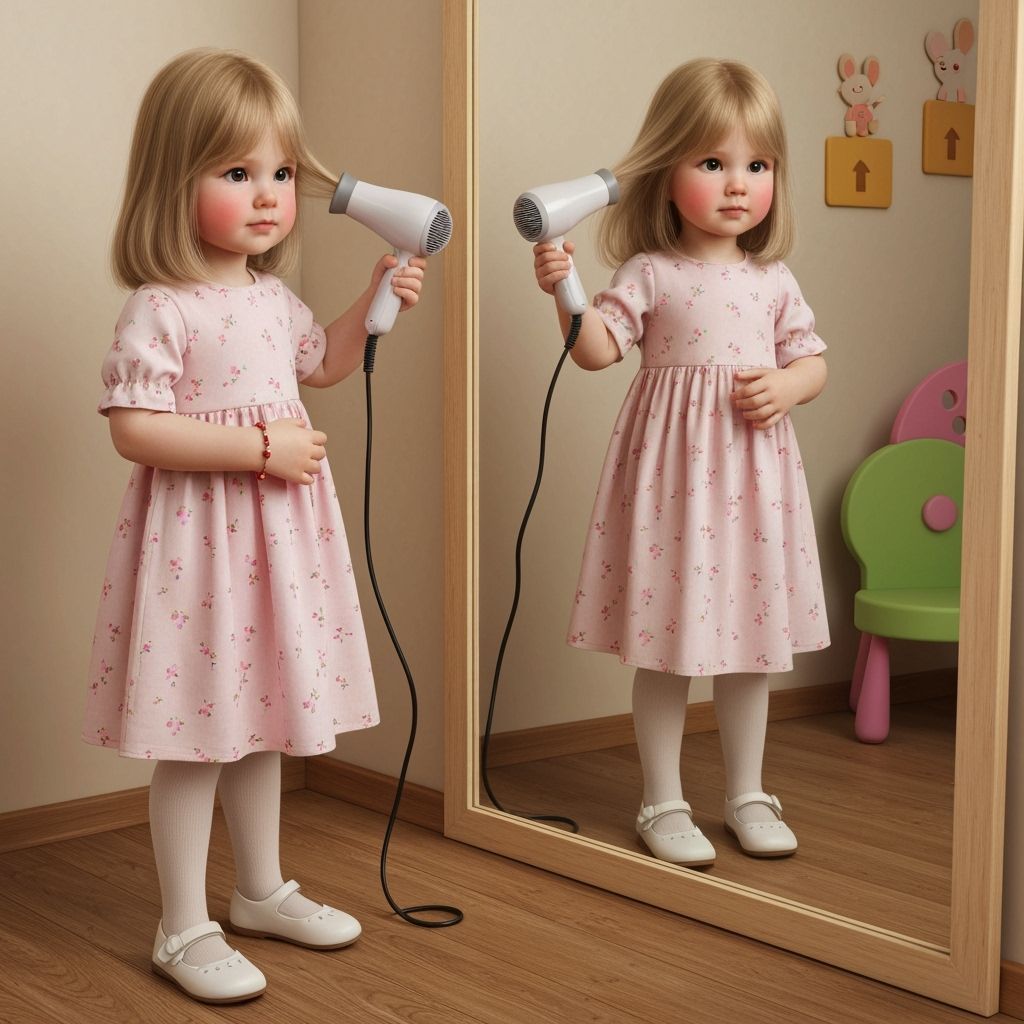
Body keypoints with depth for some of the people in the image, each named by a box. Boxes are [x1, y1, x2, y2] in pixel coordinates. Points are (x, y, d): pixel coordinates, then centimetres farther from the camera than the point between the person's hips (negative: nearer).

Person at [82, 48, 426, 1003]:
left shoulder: (273, 297, 8)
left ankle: (262, 891, 34)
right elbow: (134, 428, -23)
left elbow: (319, 364, 27)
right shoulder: (160, 310, -17)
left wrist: (374, 298, 14)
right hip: (196, 539, -8)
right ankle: (184, 930, 13)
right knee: (196, 731, 0)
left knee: (259, 720, 19)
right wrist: (260, 446, -24)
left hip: (278, 535, 8)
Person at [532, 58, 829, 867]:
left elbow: (812, 362, 11)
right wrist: (565, 291, -27)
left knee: (751, 636, 12)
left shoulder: (773, 279, 7)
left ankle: (746, 795, 27)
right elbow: (598, 349, -12)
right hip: (673, 467, -4)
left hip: (753, 467, 4)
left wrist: (784, 387, -9)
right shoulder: (650, 274, -4)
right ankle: (663, 803, 17)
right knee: (667, 648, 2)